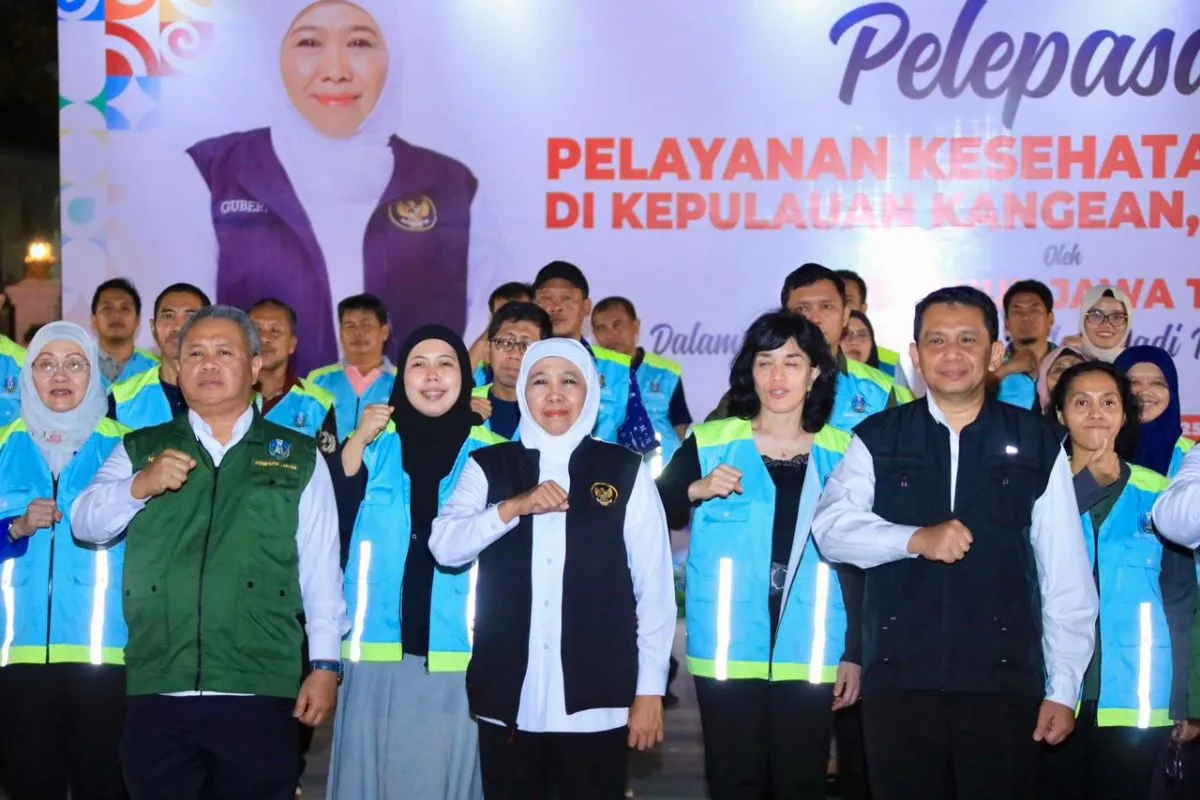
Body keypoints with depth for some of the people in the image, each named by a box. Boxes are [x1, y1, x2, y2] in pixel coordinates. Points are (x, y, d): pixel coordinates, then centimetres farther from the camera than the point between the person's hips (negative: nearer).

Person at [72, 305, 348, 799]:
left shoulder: (299, 457, 7)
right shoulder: (140, 450, 12)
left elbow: (321, 567, 4)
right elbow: (87, 525, 1)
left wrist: (325, 664, -3)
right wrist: (139, 485, -18)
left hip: (261, 693, -1)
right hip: (156, 691, 2)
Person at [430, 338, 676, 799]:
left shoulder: (625, 470, 2)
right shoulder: (488, 466, 7)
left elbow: (654, 585, 2)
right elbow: (444, 547, -6)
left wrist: (650, 690, -1)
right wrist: (515, 506, -18)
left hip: (596, 698, -1)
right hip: (508, 697, 1)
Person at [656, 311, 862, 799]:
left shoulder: (842, 453, 5)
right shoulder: (709, 443, 1)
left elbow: (856, 562, 8)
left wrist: (853, 652, 4)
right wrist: (695, 490, -15)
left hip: (809, 655, 1)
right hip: (728, 652, -1)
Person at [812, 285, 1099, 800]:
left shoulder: (1036, 445, 4)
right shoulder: (877, 440, 6)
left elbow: (1066, 576, 4)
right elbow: (832, 527, -7)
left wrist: (1063, 688, 1)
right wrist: (915, 539, -22)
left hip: (1004, 682, 0)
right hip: (899, 680, 1)